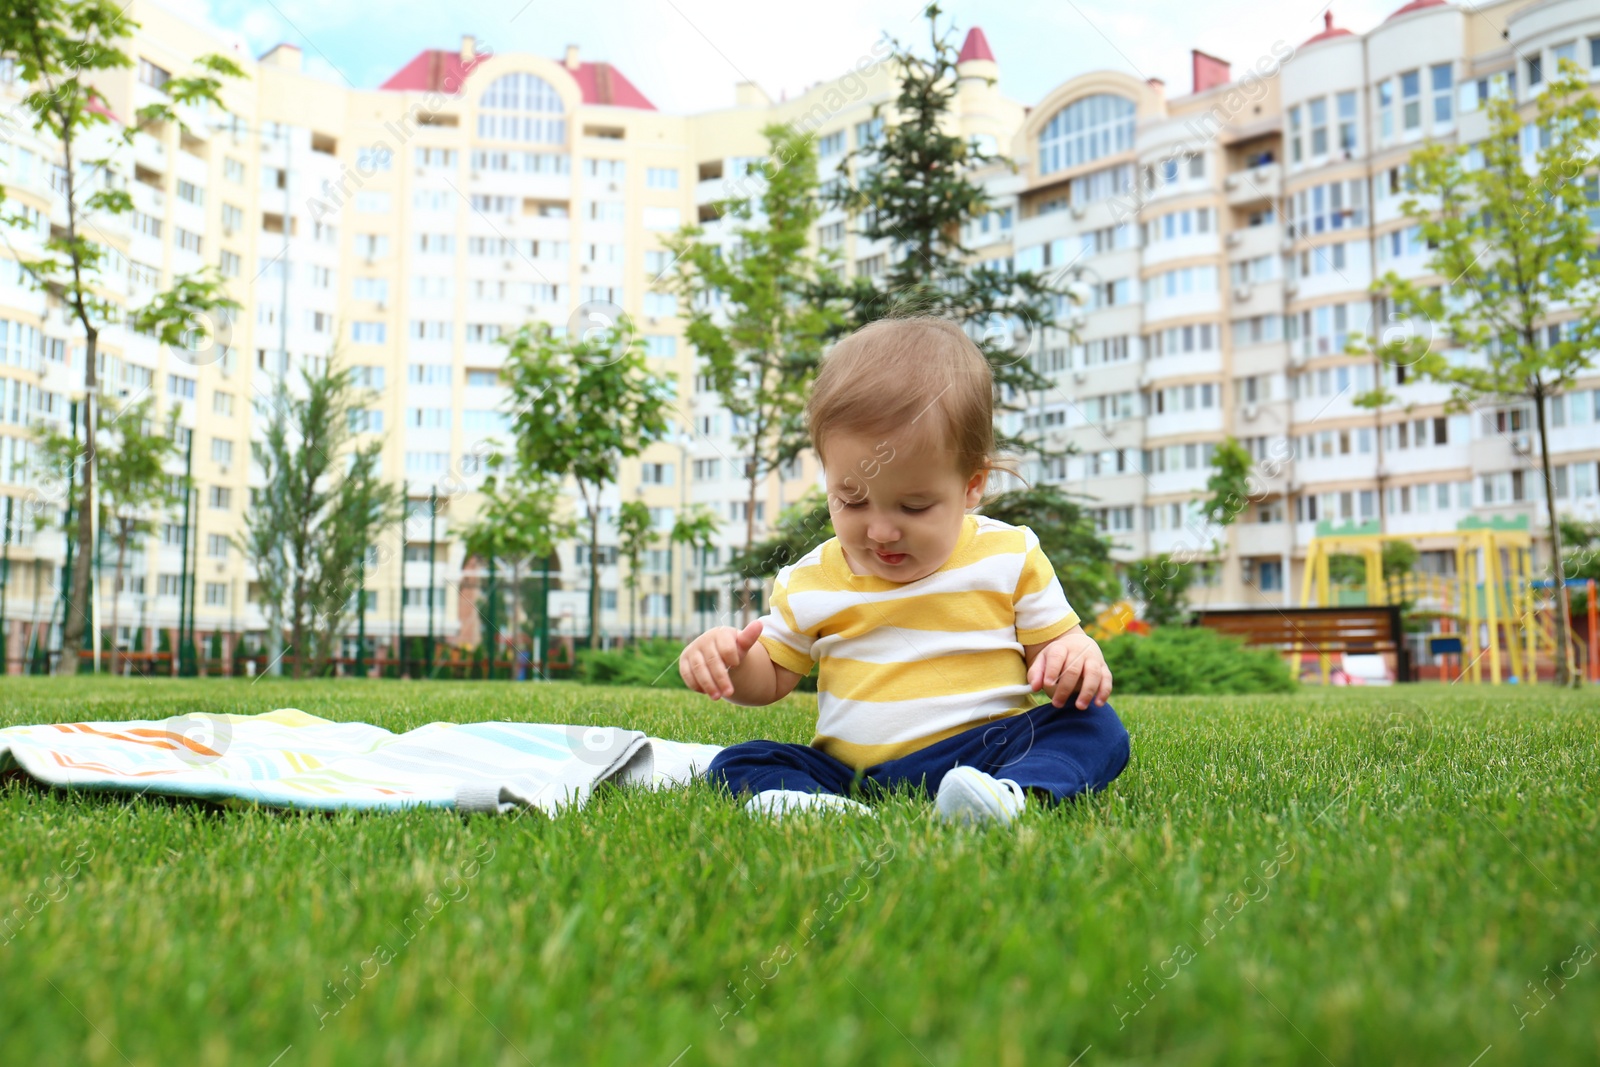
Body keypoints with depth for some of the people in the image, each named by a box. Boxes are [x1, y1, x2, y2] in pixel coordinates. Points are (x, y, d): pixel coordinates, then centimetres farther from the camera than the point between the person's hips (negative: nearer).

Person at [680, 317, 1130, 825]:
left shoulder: (1011, 558, 2)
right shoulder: (809, 582, 7)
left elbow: (1053, 641, 9)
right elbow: (772, 676, 17)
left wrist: (1078, 656, -16)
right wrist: (729, 662, -7)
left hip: (982, 755, -1)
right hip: (848, 772, 2)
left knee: (1095, 728, -23)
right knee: (736, 764, -16)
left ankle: (1019, 792, -48)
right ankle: (801, 803, -43)